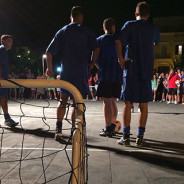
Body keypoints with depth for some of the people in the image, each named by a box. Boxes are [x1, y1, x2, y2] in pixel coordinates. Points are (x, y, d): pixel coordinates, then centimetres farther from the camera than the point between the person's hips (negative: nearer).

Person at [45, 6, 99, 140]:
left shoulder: (62, 32, 10)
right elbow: (95, 49, -13)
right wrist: (92, 63, 2)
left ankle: (58, 129, 11)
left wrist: (49, 68, 15)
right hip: (81, 72, -3)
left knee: (63, 101, 15)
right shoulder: (87, 31, 1)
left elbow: (49, 52, 5)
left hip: (66, 71, 3)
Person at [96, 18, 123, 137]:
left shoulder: (99, 40, 2)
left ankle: (108, 129, -3)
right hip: (118, 75, 4)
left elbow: (95, 60, 1)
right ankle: (113, 127, 22)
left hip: (105, 75, -4)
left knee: (107, 101, -3)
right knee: (113, 101, 13)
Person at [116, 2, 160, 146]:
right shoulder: (153, 29, 10)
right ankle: (140, 137, 9)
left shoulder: (130, 25, 0)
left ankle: (126, 137, 3)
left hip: (131, 69, -2)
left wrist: (121, 60, -8)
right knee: (144, 105, 7)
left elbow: (119, 42, -15)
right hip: (147, 71, 3)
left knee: (128, 103, 1)